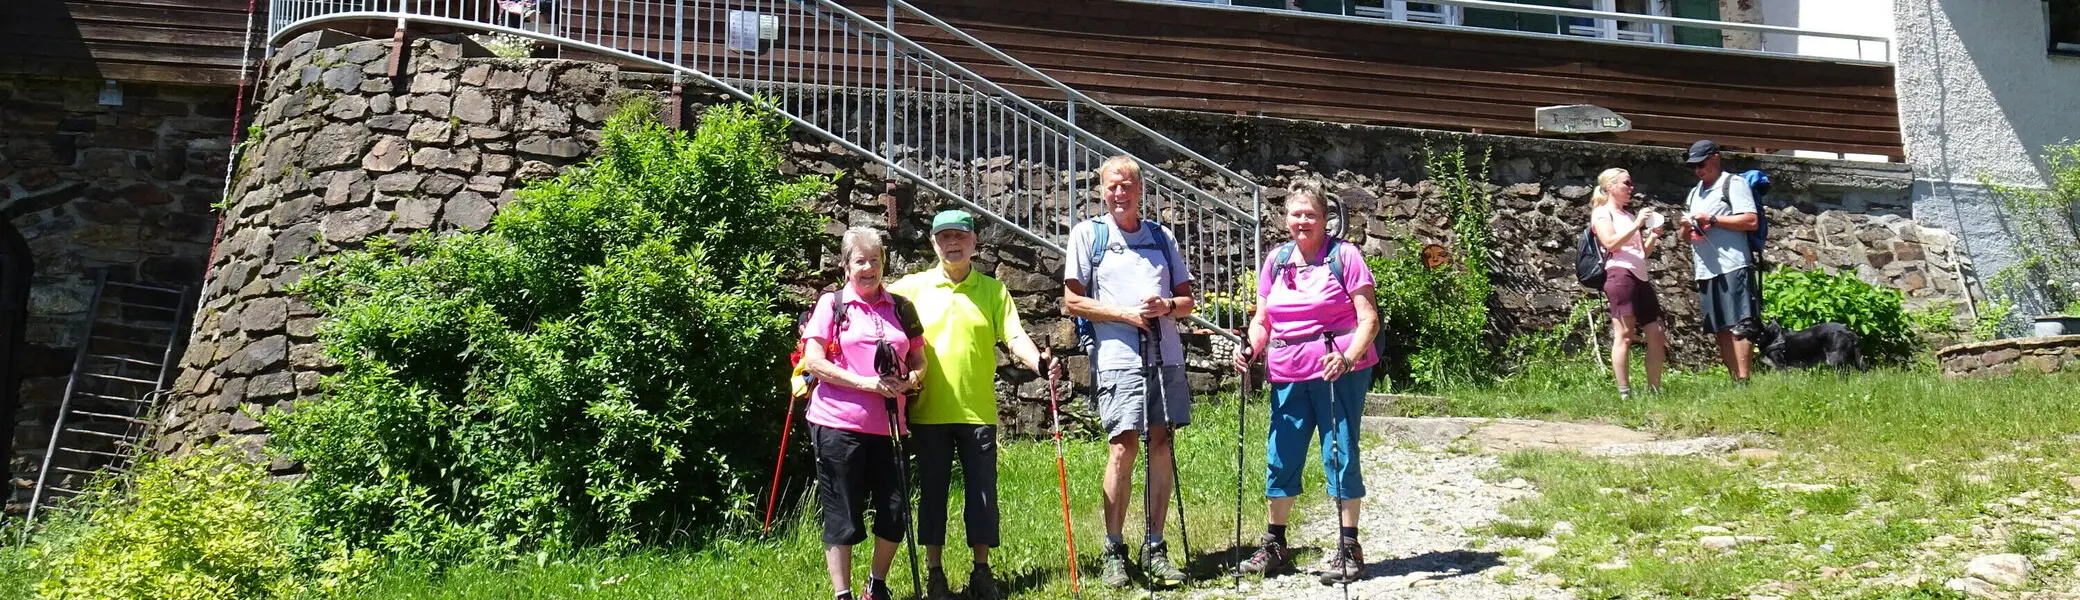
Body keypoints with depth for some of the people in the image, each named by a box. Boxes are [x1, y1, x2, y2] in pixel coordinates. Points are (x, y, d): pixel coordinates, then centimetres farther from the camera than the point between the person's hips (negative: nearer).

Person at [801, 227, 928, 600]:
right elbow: (813, 362, -7)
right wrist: (865, 383, -16)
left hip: (888, 426, 4)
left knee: (895, 513, 4)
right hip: (839, 424, -4)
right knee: (842, 517, 0)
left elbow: (919, 361, 17)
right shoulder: (831, 304, 2)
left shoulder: (900, 307, 13)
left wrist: (908, 381, -6)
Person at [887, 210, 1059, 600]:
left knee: (982, 492, 4)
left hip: (978, 411, 0)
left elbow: (1015, 337, -2)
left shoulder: (993, 290, 6)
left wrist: (1038, 361, -22)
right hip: (928, 412, 0)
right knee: (932, 492, 7)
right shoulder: (912, 287, 4)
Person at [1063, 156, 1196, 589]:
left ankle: (1155, 547, 9)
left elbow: (1187, 300, 17)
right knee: (1123, 447, -10)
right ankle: (1113, 551, -1)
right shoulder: (1087, 234, 7)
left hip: (1166, 355, 4)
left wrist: (1167, 305, -6)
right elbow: (1071, 301, 0)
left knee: (1161, 445, 2)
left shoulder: (1161, 236, 18)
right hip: (1118, 356, -4)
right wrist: (1125, 314, -10)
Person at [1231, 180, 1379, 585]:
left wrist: (1348, 357, -23)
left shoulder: (1344, 255, -3)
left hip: (1338, 372, -5)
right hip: (1288, 376, 5)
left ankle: (1349, 550, 7)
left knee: (1340, 455, -2)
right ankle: (1274, 547, 21)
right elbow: (1262, 319, 16)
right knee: (1280, 457, 8)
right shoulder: (1276, 262, 12)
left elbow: (1369, 319, -7)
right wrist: (1251, 348, -4)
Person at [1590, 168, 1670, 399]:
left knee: (1657, 334, 5)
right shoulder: (1602, 212, 3)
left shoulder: (1629, 216, 27)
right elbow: (1610, 243, -13)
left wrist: (1653, 236, 10)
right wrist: (1637, 225, -13)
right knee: (1624, 334, -12)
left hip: (1641, 277, 9)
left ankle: (1654, 390, 11)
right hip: (1619, 273, -9)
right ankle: (1624, 394, -13)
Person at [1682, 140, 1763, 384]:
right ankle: (1735, 380, 8)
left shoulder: (1733, 184, 1)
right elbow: (1688, 236, 29)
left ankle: (1743, 382, -14)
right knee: (1720, 330, 5)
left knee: (1739, 327, -11)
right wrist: (1687, 225, 6)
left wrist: (1712, 220, -11)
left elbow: (1752, 221, -10)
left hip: (1732, 267, -8)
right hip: (1705, 271, 8)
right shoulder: (1695, 193, 25)